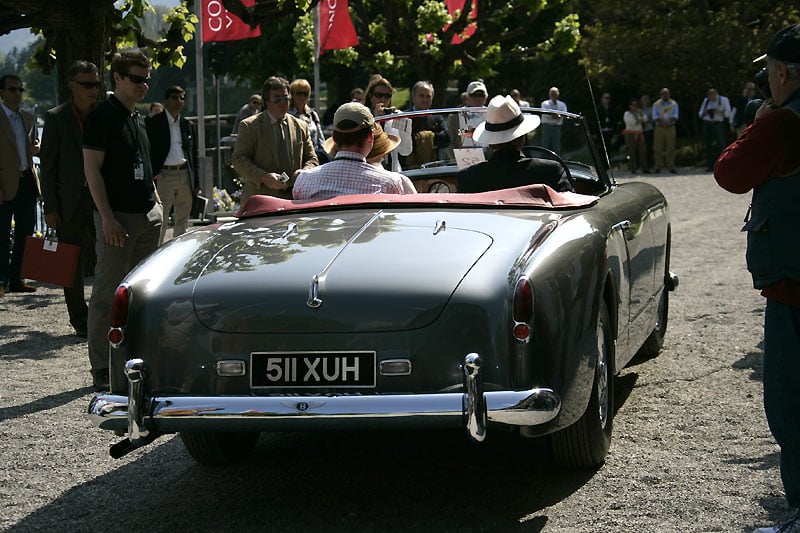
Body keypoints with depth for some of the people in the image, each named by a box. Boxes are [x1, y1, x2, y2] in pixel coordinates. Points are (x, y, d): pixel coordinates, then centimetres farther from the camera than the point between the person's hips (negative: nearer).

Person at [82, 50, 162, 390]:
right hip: (117, 217, -8)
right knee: (107, 294, -5)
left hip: (148, 217, 8)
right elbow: (92, 168, -13)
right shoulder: (102, 116, -8)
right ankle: (102, 370, -2)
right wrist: (107, 218, -19)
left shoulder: (137, 119, 16)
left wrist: (156, 202, 16)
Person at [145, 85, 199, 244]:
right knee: (160, 222, -6)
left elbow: (194, 155, 15)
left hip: (185, 176, 5)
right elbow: (148, 152, -4)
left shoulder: (189, 126, 13)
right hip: (164, 176, -5)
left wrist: (196, 183, 10)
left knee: (182, 222, 11)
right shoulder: (154, 123, -1)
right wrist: (153, 175, -13)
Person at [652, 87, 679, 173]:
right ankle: (658, 167, 1)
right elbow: (655, 116, -1)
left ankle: (671, 167, 1)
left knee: (671, 148, -3)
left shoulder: (674, 104, 12)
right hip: (659, 128, 0)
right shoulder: (656, 104, 11)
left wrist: (669, 121, -19)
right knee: (658, 148, -3)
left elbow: (675, 115, 1)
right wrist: (662, 122, -19)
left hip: (670, 128, 0)